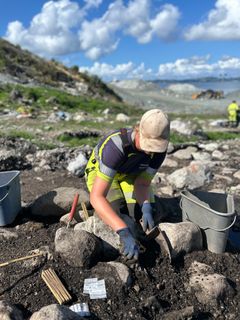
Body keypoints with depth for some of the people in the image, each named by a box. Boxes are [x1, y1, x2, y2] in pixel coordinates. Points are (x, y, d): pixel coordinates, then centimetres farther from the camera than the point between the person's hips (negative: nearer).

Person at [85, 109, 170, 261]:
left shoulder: (160, 147, -27)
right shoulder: (116, 146, -45)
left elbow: (143, 183, -18)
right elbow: (96, 197, -49)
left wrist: (146, 208, -40)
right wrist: (124, 233, -58)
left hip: (131, 173, 4)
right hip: (100, 171, -3)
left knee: (145, 215, -12)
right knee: (113, 216, -22)